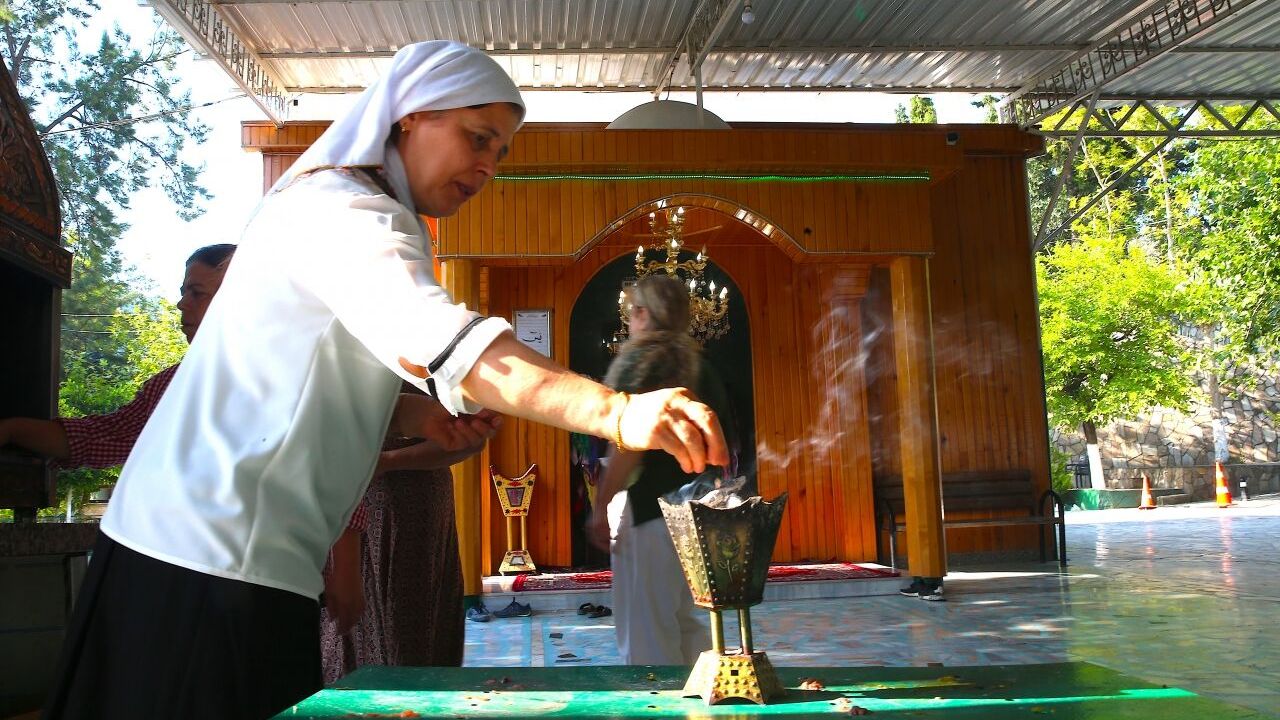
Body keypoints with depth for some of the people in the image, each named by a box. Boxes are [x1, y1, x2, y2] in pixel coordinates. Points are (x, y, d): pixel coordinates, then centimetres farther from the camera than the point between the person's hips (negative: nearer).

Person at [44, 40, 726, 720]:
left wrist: (413, 415, 8)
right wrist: (616, 412, -42)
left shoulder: (332, 207, 21)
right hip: (220, 561, -10)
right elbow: (438, 338, -33)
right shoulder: (339, 210, -13)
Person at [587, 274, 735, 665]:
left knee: (645, 634, 0)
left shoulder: (640, 359, -8)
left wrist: (600, 506, -12)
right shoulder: (697, 363, 13)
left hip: (648, 511, -8)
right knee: (681, 622, 20)